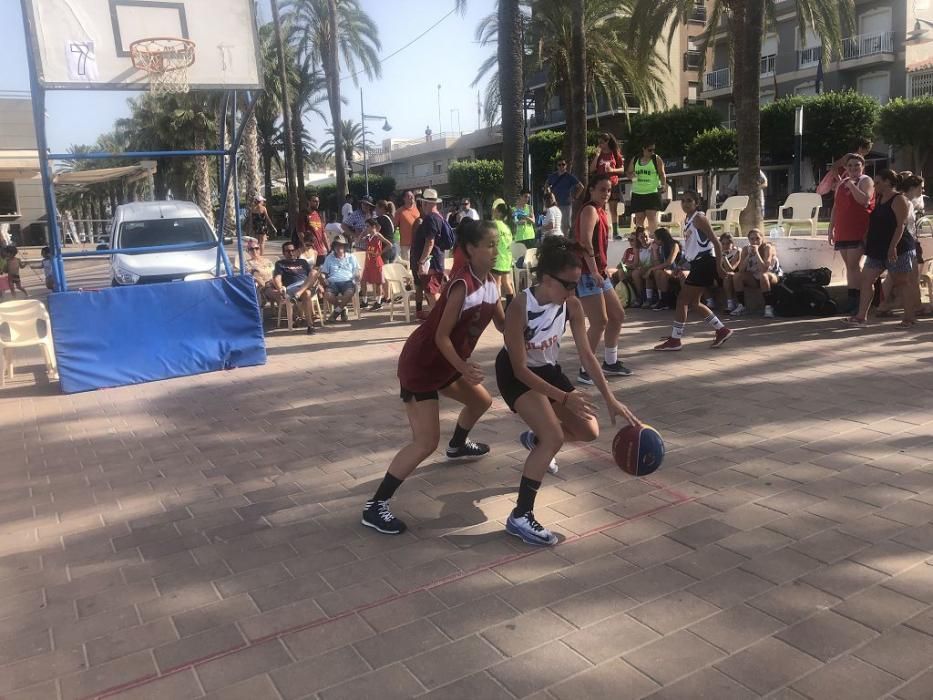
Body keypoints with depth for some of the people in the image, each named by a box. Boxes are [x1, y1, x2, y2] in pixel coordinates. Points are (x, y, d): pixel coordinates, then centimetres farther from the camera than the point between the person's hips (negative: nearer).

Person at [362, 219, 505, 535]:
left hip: (447, 363, 9)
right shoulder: (462, 286, -26)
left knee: (481, 401, 27)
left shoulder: (490, 283, 1)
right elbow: (441, 336, -24)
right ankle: (375, 506, -9)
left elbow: (502, 323, 12)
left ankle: (458, 446, 57)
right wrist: (463, 368, -32)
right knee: (426, 442, -15)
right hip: (421, 364, -9)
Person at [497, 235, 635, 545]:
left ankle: (534, 439, 37)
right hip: (516, 374, -6)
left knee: (589, 431, 6)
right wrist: (564, 397, -32)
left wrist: (610, 398, -17)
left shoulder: (572, 306, -17)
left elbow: (586, 354, -11)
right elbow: (520, 369, -28)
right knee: (554, 438, -23)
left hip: (548, 369, 6)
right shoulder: (520, 308, -33)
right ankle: (520, 517, -14)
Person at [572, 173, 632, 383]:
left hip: (599, 273, 11)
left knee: (618, 315, 17)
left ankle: (610, 363, 27)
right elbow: (585, 242, -24)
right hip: (587, 274, -11)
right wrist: (594, 271, -29)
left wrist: (603, 269, 19)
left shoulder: (601, 211, 19)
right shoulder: (590, 210, -11)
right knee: (600, 322, -14)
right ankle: (585, 370, -6)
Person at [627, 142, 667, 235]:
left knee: (652, 216, -9)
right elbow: (629, 174, 17)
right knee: (639, 218, 6)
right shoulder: (635, 160, 9)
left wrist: (663, 185, -19)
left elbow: (662, 174, -3)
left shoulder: (657, 159, 0)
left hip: (652, 193, -4)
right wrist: (632, 175, -6)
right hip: (637, 193, 4)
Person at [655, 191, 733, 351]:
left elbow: (715, 242, -14)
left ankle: (675, 340, -3)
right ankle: (722, 330, 23)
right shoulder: (687, 220, 15)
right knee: (693, 303, 13)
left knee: (683, 300, -8)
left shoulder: (699, 218, -11)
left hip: (704, 264, -10)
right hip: (697, 264, 10)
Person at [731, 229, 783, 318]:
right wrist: (749, 254, -25)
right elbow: (741, 269, -17)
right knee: (737, 276, -17)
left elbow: (764, 269, -33)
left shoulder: (767, 247, -20)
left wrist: (756, 252, -34)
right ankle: (741, 306, -8)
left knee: (763, 276, -38)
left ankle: (769, 307, -32)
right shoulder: (746, 249, -7)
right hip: (754, 278, 5)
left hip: (773, 275, -5)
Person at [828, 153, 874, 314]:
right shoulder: (841, 184, 19)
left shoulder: (865, 181, -1)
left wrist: (852, 185, -16)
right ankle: (851, 301, 11)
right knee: (849, 266, 8)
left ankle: (856, 300, -11)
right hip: (842, 232, 7)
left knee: (853, 265, -12)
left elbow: (865, 201, -19)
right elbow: (835, 207, 22)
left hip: (858, 232, -7)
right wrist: (831, 229, 18)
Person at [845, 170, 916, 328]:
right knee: (866, 279, 2)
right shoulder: (879, 199, 14)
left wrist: (893, 247, -24)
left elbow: (901, 226, -18)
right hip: (878, 249, 9)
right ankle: (861, 317, 3)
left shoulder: (899, 200, -11)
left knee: (901, 282, 0)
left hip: (897, 249, -9)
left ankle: (910, 317, 10)